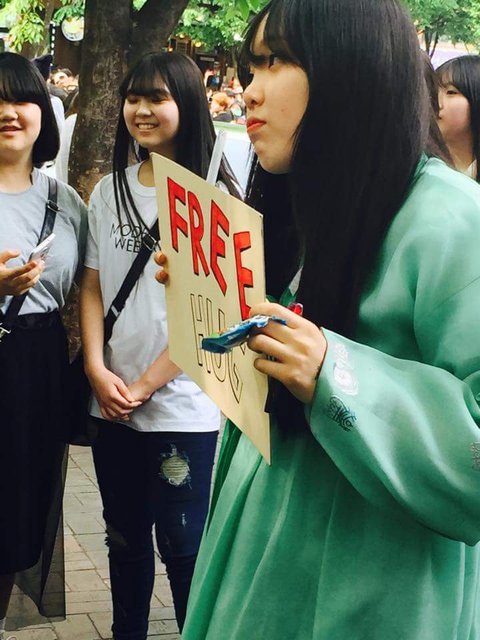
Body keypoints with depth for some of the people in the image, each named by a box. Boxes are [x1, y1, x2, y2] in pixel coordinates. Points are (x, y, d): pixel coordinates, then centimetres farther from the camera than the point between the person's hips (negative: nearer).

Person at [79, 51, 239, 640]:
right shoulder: (110, 192, 8)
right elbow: (93, 288, 9)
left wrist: (145, 384, -11)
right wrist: (97, 370, -6)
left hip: (183, 406, -5)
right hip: (111, 407, 5)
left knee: (183, 546, 2)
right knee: (125, 538, 17)